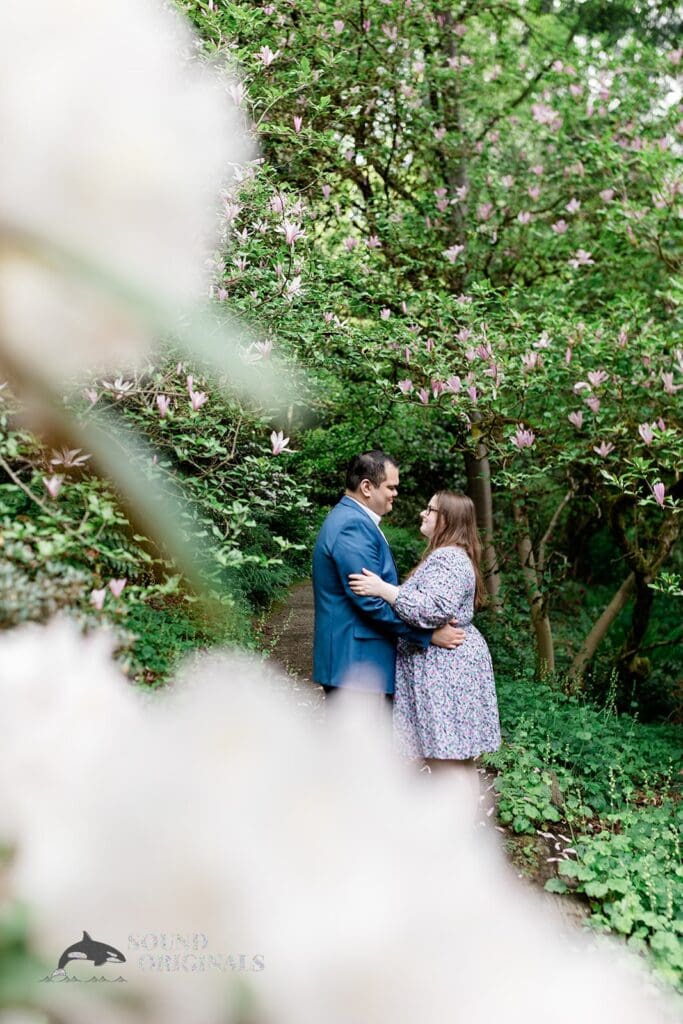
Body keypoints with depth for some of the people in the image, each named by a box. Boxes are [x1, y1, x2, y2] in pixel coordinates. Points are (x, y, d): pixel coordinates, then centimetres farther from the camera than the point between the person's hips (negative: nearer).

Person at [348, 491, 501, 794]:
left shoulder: (447, 559, -17)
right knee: (440, 758, 15)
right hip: (443, 667, 11)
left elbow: (435, 609, -29)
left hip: (446, 670, -11)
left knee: (451, 761, -6)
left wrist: (383, 589, -28)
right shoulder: (446, 556, 18)